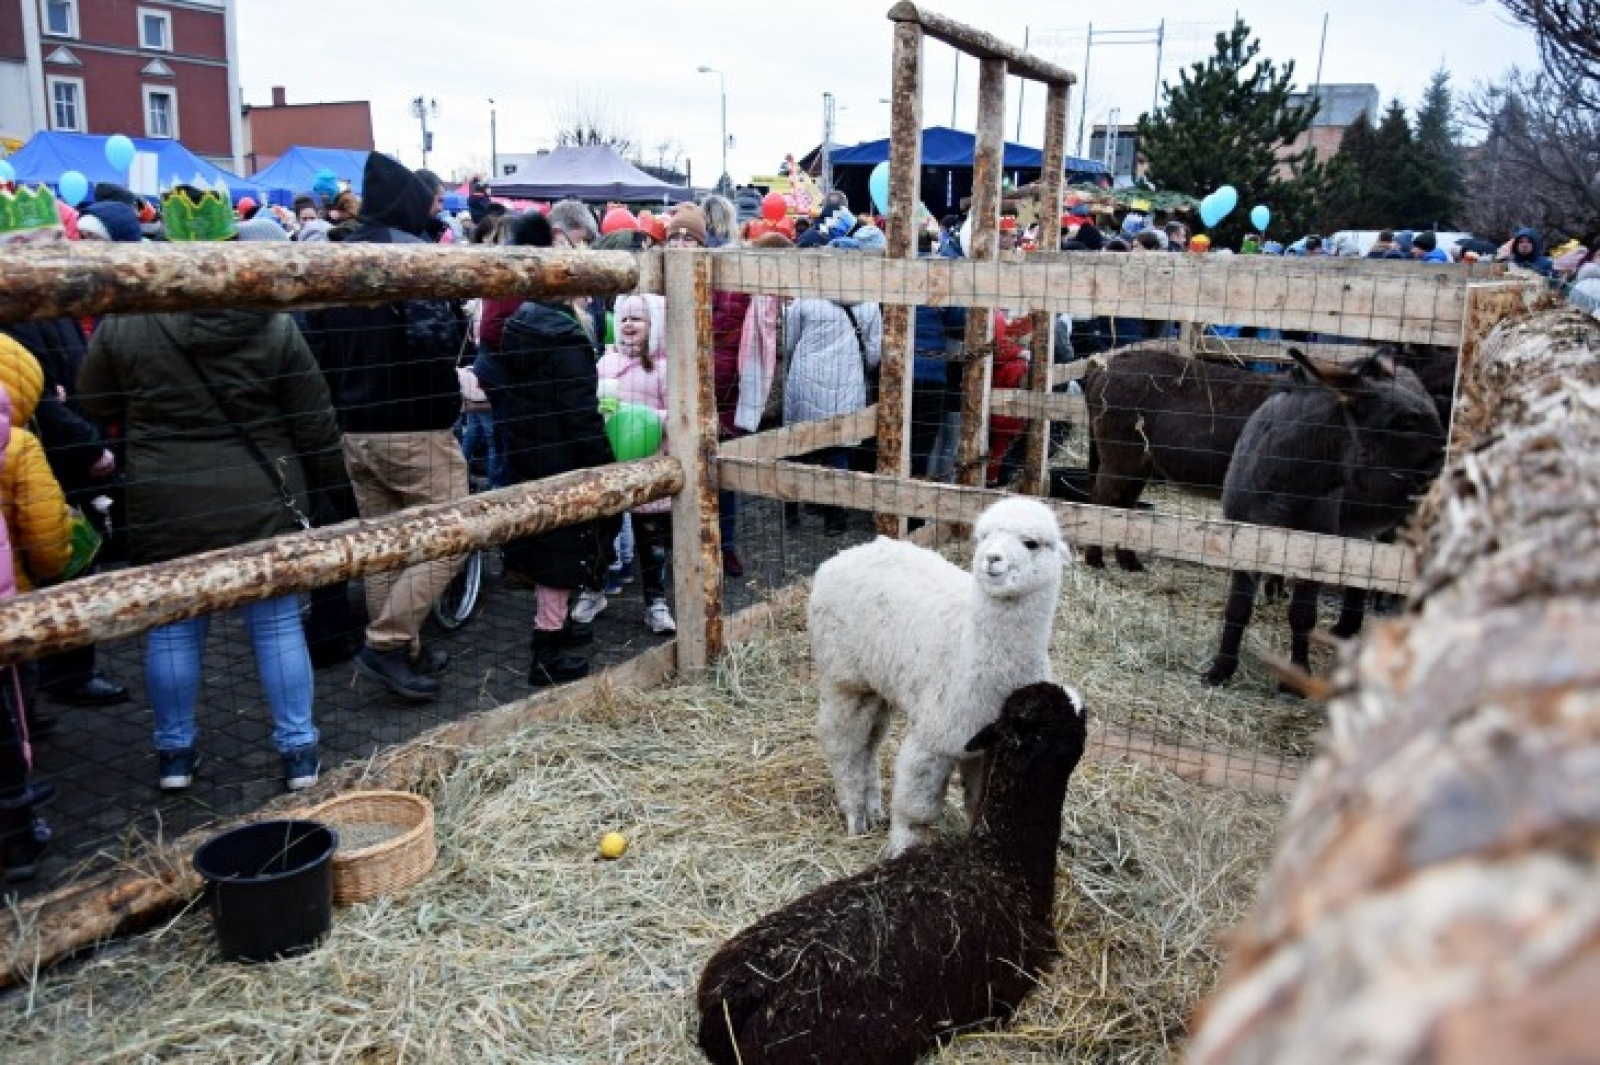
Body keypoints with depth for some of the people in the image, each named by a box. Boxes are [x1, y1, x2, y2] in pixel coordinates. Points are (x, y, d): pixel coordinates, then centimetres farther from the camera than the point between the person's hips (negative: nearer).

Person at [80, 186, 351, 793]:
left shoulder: (122, 326, -5)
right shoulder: (274, 328, -6)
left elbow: (94, 407, 8)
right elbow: (314, 422, -2)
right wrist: (329, 484, 10)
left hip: (164, 506, 1)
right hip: (261, 500, 0)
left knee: (172, 629, 13)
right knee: (277, 624, 8)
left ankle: (175, 752, 26)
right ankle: (298, 751, 13)